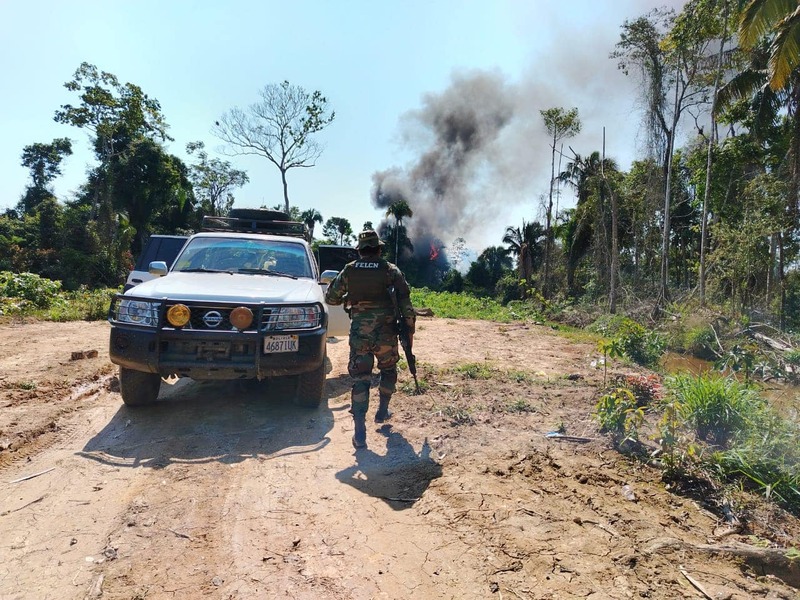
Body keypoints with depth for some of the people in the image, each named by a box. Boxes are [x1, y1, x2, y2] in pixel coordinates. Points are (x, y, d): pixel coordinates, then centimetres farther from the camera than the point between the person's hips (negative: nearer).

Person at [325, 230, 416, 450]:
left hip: (359, 334, 1)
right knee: (388, 371, 25)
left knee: (360, 379, 2)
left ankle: (360, 434, -5)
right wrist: (409, 328, 2)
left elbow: (330, 297, 8)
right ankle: (382, 412, 38)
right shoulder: (390, 270, -2)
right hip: (386, 334, 0)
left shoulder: (349, 271, 2)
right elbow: (405, 302, -6)